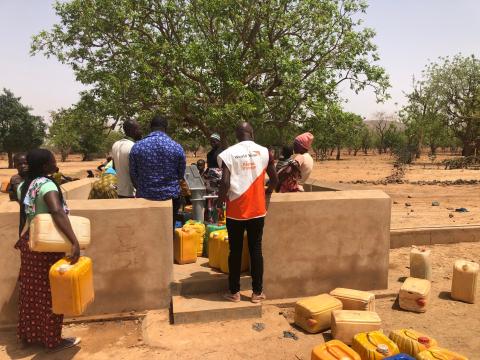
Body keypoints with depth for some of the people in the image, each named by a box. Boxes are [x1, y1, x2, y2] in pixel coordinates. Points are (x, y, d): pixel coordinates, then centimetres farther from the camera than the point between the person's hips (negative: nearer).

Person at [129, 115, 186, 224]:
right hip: (171, 196, 0)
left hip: (144, 197, 1)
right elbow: (181, 175, 2)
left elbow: (133, 175, 2)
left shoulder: (137, 147, -6)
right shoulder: (176, 147, -8)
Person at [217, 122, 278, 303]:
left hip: (235, 211, -1)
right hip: (257, 210, 2)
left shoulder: (229, 153, -8)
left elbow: (225, 183, -14)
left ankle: (234, 292, 20)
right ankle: (257, 292, 18)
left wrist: (219, 203, 2)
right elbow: (274, 179, 5)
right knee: (256, 250, 11)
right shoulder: (264, 152, -1)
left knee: (235, 251, 9)